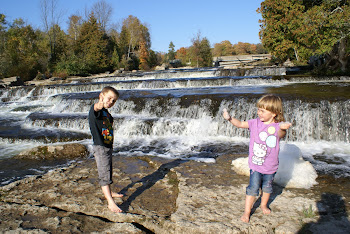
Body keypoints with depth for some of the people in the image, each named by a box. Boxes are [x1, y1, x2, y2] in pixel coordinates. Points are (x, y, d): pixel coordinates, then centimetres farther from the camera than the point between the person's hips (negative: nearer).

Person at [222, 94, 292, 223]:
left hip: (270, 166, 0)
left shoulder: (277, 126, -12)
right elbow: (240, 124, 1)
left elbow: (281, 135, -30)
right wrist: (229, 118, -15)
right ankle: (247, 211, 14)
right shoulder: (255, 123, -5)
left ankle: (264, 205, 46)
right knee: (253, 188, 1)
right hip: (255, 164, 0)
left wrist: (283, 129, -52)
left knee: (267, 187, 21)